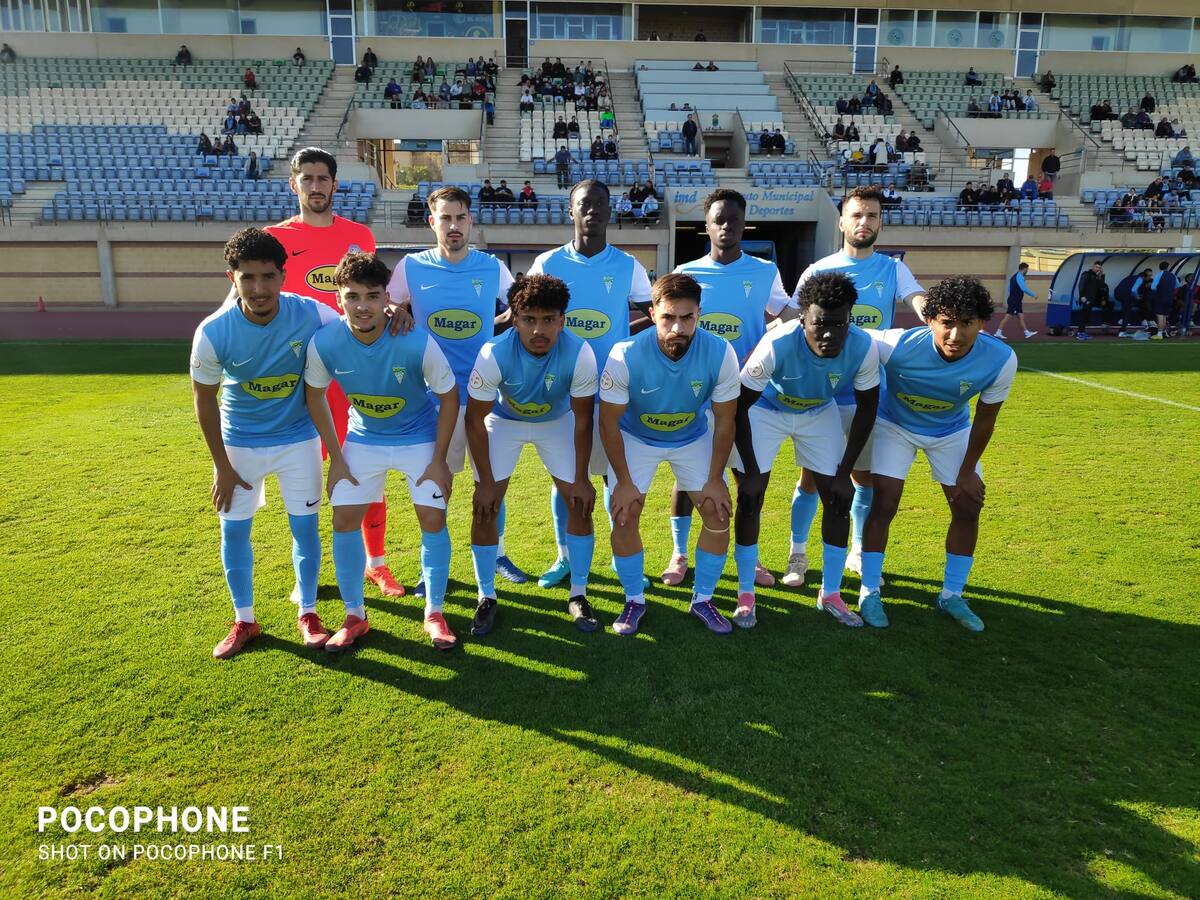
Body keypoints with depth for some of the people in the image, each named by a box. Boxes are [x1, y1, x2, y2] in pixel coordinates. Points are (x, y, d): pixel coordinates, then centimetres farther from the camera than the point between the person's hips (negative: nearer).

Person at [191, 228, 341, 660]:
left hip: (298, 437, 0)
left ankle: (307, 614, 24)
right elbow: (204, 400, -8)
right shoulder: (213, 332, -23)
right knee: (234, 530, 6)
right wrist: (222, 466, -5)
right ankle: (243, 621, 26)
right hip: (239, 441, 0)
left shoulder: (310, 315, -23)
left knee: (305, 525, 4)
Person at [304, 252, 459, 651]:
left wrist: (438, 461, -13)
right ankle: (355, 616, 16)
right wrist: (336, 458, -4)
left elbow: (449, 397, -15)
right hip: (363, 439, 2)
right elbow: (314, 395, -3)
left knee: (433, 519, -8)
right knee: (345, 521, -2)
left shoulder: (418, 343, -30)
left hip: (419, 438, -2)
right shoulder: (324, 342, -22)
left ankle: (434, 614, 11)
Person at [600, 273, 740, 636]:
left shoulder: (720, 354, -28)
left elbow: (724, 420, -14)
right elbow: (609, 423, -19)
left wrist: (714, 479, -10)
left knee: (718, 513, -4)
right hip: (636, 437, -1)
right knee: (624, 517, -8)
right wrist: (624, 481, -15)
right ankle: (634, 600, 15)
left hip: (694, 437, 2)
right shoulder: (625, 357, -33)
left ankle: (703, 600, 17)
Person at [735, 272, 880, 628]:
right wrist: (751, 470, -20)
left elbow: (866, 408, -11)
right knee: (750, 498, -8)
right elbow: (739, 406, -25)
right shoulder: (777, 344, -37)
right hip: (765, 410, -3)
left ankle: (831, 594, 17)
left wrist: (845, 472, -10)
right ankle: (745, 593, 9)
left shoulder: (863, 347, -28)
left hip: (819, 413, 3)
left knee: (839, 498, 0)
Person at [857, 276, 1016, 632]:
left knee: (968, 507, 2)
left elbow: (984, 419, -14)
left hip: (951, 432, 3)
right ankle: (869, 592, 7)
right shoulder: (900, 345, -39)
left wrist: (967, 471, -4)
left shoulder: (1001, 360, -30)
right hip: (896, 425, -2)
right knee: (884, 505, -10)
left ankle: (952, 595, 21)